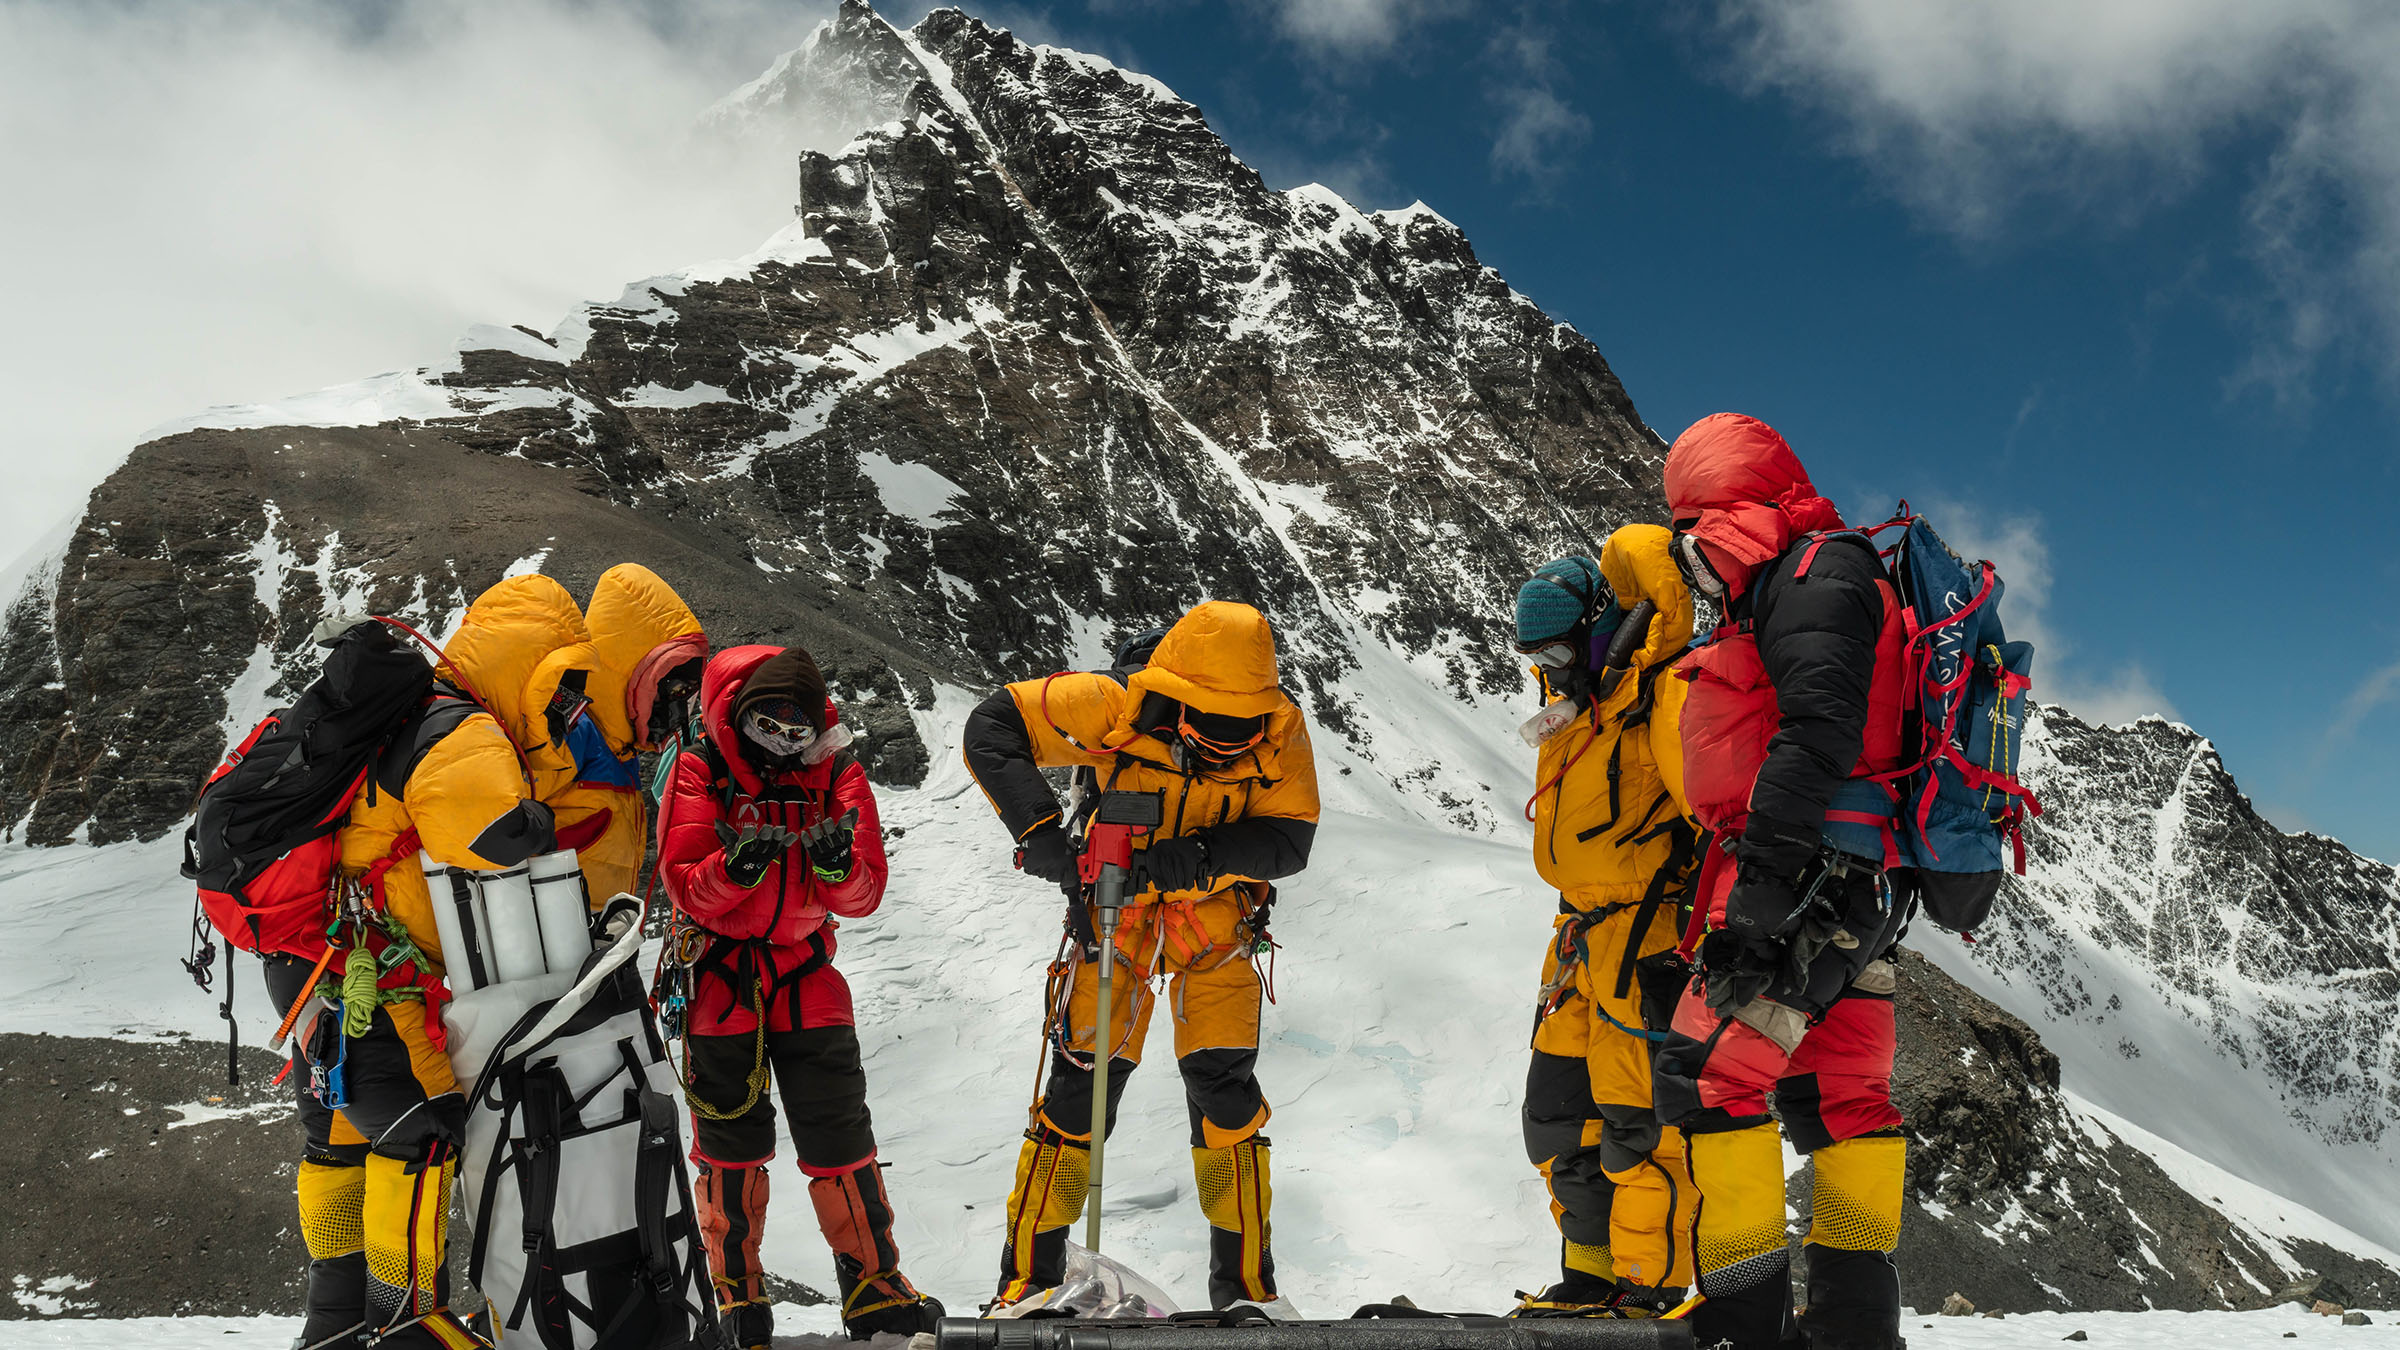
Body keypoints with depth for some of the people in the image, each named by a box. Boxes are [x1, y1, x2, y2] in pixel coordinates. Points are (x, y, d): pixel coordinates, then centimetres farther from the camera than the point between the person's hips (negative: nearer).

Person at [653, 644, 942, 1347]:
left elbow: (865, 896, -5)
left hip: (806, 977, 2)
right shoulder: (700, 770, -5)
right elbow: (685, 884, -12)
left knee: (842, 1137, 1)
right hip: (719, 978, -1)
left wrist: (839, 864, -27)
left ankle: (873, 1287, 13)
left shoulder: (838, 776, 0)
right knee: (730, 1144, 4)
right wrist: (737, 866, -31)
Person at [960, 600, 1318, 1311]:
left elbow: (1289, 838, -21)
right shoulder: (1117, 708, -26)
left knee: (1224, 1089, -3)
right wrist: (1039, 832, -32)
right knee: (1086, 1078, -6)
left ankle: (1246, 1287, 14)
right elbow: (992, 727, -21)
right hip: (1115, 904, -1)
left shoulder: (1281, 732, -20)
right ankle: (1029, 1279, 9)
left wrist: (1202, 853, -39)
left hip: (1217, 914, 1)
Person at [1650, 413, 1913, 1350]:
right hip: (1856, 887, 11)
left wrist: (1765, 867, -27)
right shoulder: (1796, 586, 25)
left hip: (1806, 878, -11)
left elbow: (1818, 725, -21)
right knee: (1839, 1096, 12)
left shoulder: (1817, 570, -7)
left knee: (1707, 1074, -13)